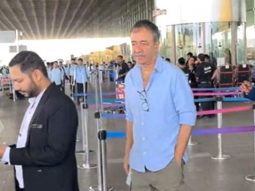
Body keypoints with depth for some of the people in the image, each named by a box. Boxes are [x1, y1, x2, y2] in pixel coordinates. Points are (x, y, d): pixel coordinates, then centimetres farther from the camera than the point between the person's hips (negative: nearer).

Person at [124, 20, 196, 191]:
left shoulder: (174, 75, -12)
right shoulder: (130, 77, 3)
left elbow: (187, 117, -10)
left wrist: (177, 158, -12)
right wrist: (127, 153, 12)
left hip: (166, 163, -4)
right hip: (138, 163, 5)